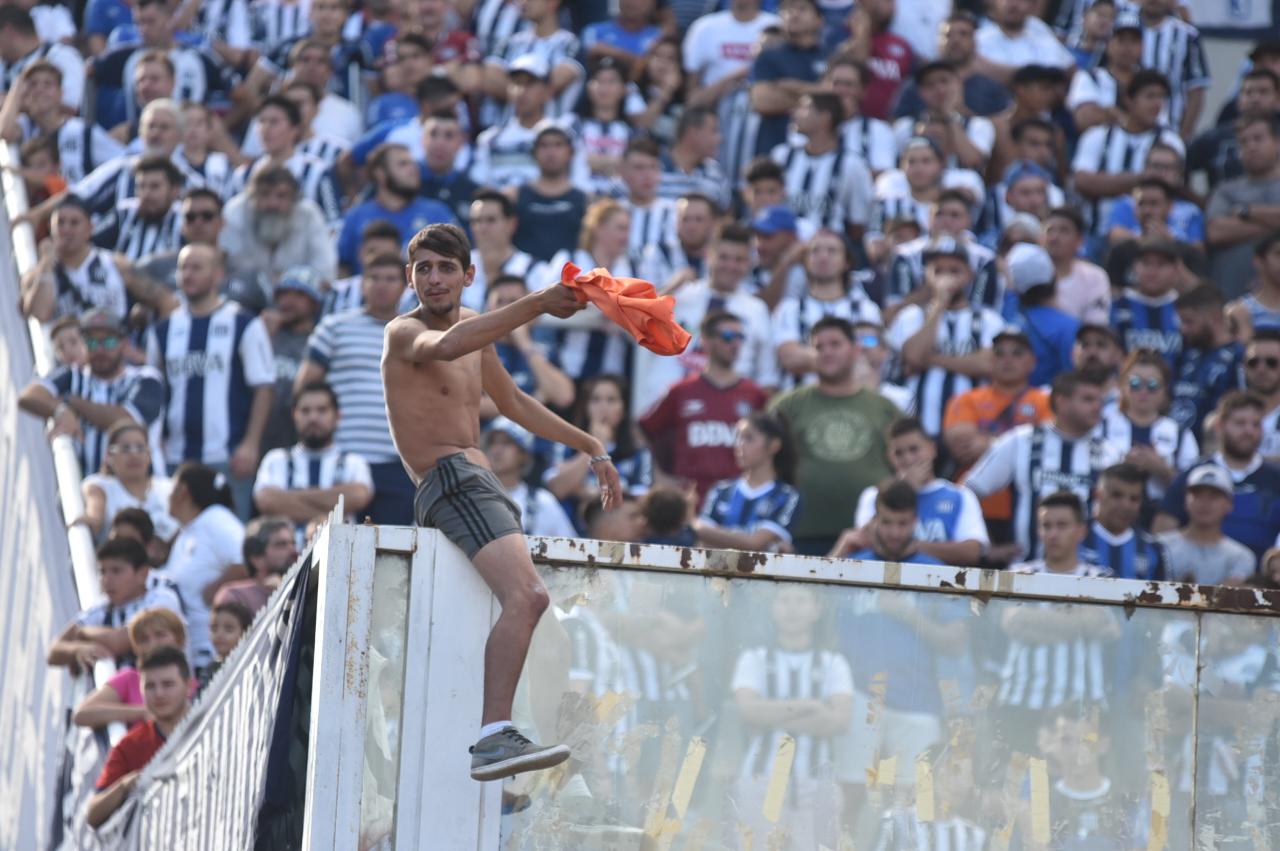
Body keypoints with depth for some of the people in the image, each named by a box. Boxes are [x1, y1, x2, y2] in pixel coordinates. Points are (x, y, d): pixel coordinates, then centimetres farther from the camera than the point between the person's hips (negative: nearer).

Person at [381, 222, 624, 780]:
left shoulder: (473, 327, 20)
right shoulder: (403, 333, -7)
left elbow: (514, 404, 33)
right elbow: (445, 347, -32)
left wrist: (591, 447, 31)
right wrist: (537, 305, -39)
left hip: (481, 482, 10)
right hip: (452, 483, -10)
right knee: (526, 597, -30)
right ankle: (493, 738, -43)